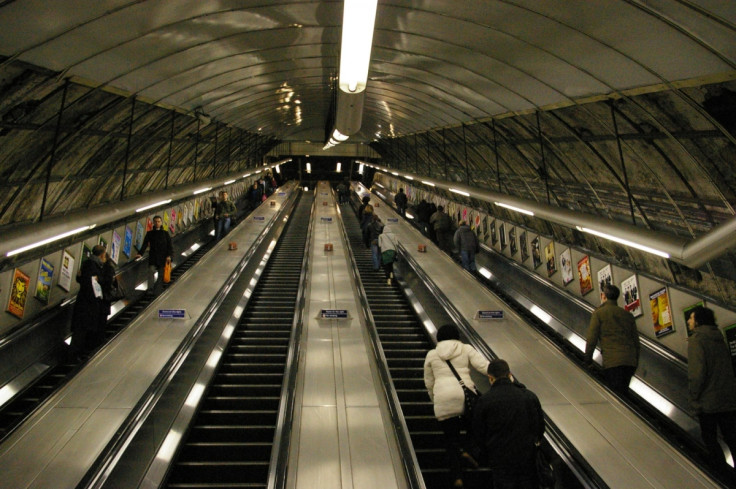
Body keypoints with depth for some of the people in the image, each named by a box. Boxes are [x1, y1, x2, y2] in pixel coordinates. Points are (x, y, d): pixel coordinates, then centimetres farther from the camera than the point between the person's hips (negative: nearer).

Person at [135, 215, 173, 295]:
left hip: (163, 258, 0)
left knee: (161, 274, 0)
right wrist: (140, 253, -13)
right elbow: (145, 244, 2)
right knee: (151, 270, -19)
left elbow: (169, 245, 5)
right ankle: (150, 289, -21)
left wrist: (169, 255, -8)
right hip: (153, 258, 0)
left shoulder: (165, 233, 9)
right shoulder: (150, 233, 11)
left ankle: (158, 292, 7)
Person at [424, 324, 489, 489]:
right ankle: (467, 450, 2)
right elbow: (485, 366, -4)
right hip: (465, 395, 0)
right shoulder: (466, 349, 9)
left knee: (451, 438, 12)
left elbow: (429, 383, 17)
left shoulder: (431, 355, 13)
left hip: (443, 399, 1)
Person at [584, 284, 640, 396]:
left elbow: (592, 339, -3)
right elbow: (636, 340, 17)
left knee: (617, 394, -7)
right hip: (630, 360, 5)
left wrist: (587, 359, 5)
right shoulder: (628, 315, 18)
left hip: (612, 361, -5)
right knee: (623, 392, 15)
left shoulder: (598, 313, 2)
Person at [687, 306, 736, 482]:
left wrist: (693, 397, -13)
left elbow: (696, 373, -21)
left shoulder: (696, 341, -14)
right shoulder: (720, 340, 11)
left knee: (710, 440, 6)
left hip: (708, 402, -7)